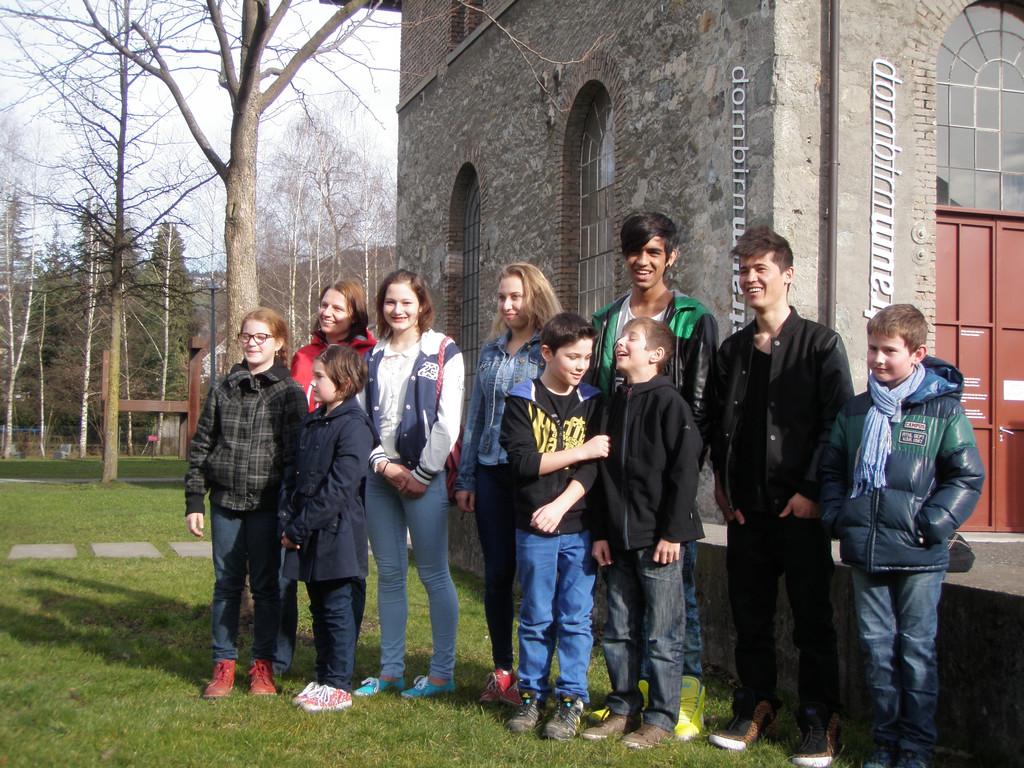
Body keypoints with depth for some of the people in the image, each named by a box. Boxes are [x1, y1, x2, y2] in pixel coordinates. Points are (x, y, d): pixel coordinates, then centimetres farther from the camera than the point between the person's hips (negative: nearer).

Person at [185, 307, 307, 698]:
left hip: (267, 504, -3)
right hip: (225, 501, 3)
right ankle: (223, 664, 17)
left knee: (266, 585, 5)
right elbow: (201, 444, 11)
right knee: (226, 585, 8)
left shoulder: (289, 392, -1)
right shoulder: (223, 389, 10)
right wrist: (194, 500, 5)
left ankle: (263, 665, 15)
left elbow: (295, 452, -5)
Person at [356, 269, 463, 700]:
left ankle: (442, 672, 7)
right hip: (380, 475, 5)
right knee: (389, 574, 9)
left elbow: (448, 421, -7)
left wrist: (422, 474, -9)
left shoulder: (443, 353, -1)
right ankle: (390, 670, 17)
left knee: (433, 574, -1)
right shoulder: (372, 357, 13)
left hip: (424, 476, -5)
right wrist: (384, 465, -4)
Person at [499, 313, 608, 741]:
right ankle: (532, 694, 20)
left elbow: (595, 467, -2)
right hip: (533, 529, -1)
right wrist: (581, 451, -12)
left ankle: (571, 699, 13)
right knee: (536, 617, 8)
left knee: (576, 617, 3)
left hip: (578, 527, 1)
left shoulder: (591, 402, 6)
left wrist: (559, 505, -14)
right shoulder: (522, 400, 0)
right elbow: (523, 461, -10)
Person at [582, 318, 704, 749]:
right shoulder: (615, 405, 13)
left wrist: (673, 531, -14)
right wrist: (600, 532, 10)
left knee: (663, 635, 3)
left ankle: (661, 718, 14)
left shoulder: (668, 401, -9)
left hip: (658, 540, -7)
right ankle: (623, 709, 25)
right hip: (618, 541, 7)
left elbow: (685, 468, -12)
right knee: (619, 632, 13)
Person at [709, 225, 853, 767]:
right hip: (746, 509, 5)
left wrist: (811, 491, -13)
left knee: (812, 619, 2)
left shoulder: (820, 345, -2)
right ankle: (756, 708, 24)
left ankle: (819, 722, 13)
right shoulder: (733, 350, 14)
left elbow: (838, 423, -8)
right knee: (749, 615, 11)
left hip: (801, 507, -5)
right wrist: (723, 482, 8)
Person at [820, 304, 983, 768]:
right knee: (876, 646, 9)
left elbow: (967, 477, -3)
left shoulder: (943, 410, -3)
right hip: (864, 551, 4)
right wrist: (836, 516, 5)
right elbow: (831, 470, 19)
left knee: (917, 648, 2)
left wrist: (932, 523, -12)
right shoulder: (854, 412, 10)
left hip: (919, 555, -4)